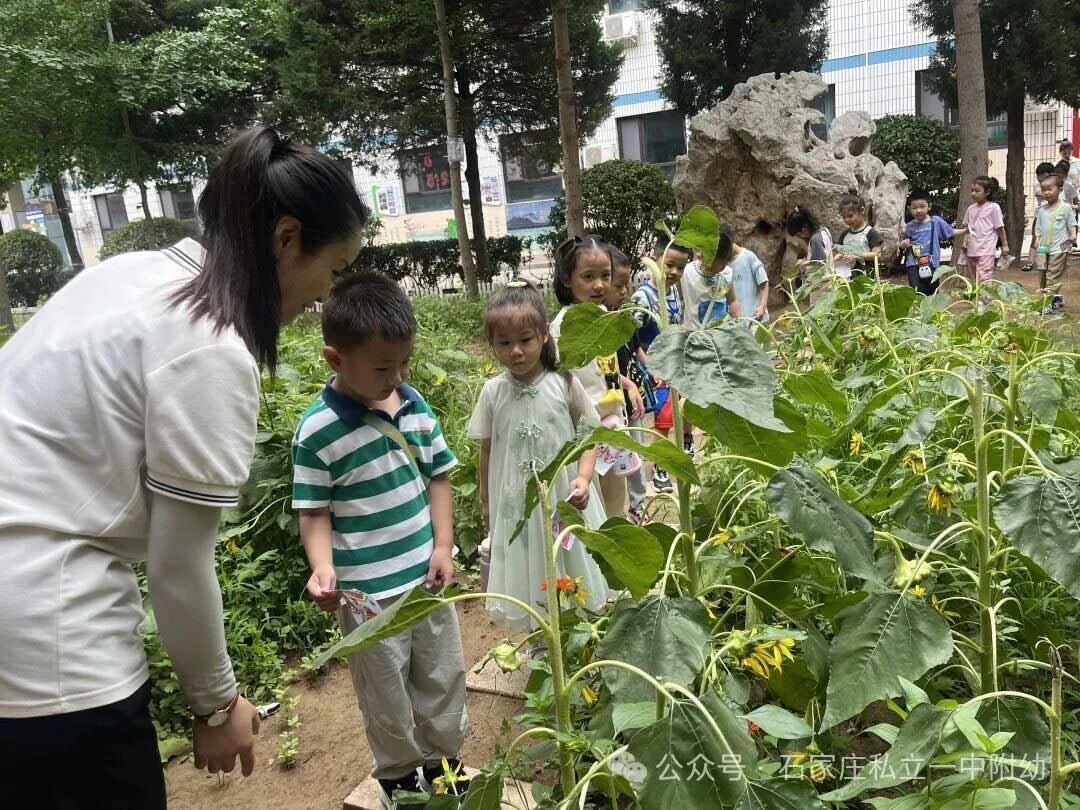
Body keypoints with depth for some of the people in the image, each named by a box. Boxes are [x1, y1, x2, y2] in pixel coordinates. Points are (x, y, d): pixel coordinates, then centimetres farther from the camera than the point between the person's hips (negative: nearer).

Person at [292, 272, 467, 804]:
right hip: (368, 594, -5)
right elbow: (314, 511, -11)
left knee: (443, 679, 21)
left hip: (427, 577, 5)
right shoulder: (318, 431, -18)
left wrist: (443, 546, -2)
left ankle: (443, 764, 44)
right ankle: (399, 779, 39)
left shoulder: (415, 406, -3)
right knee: (388, 698, 15)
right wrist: (323, 568, -27)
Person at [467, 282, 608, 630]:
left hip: (565, 498, -1)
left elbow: (588, 435, -2)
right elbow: (487, 449, 5)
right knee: (528, 572, 12)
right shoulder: (493, 392, -5)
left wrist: (583, 478, -18)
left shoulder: (565, 384, -11)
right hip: (516, 501, 1)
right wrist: (486, 503, 11)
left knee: (574, 575, 12)